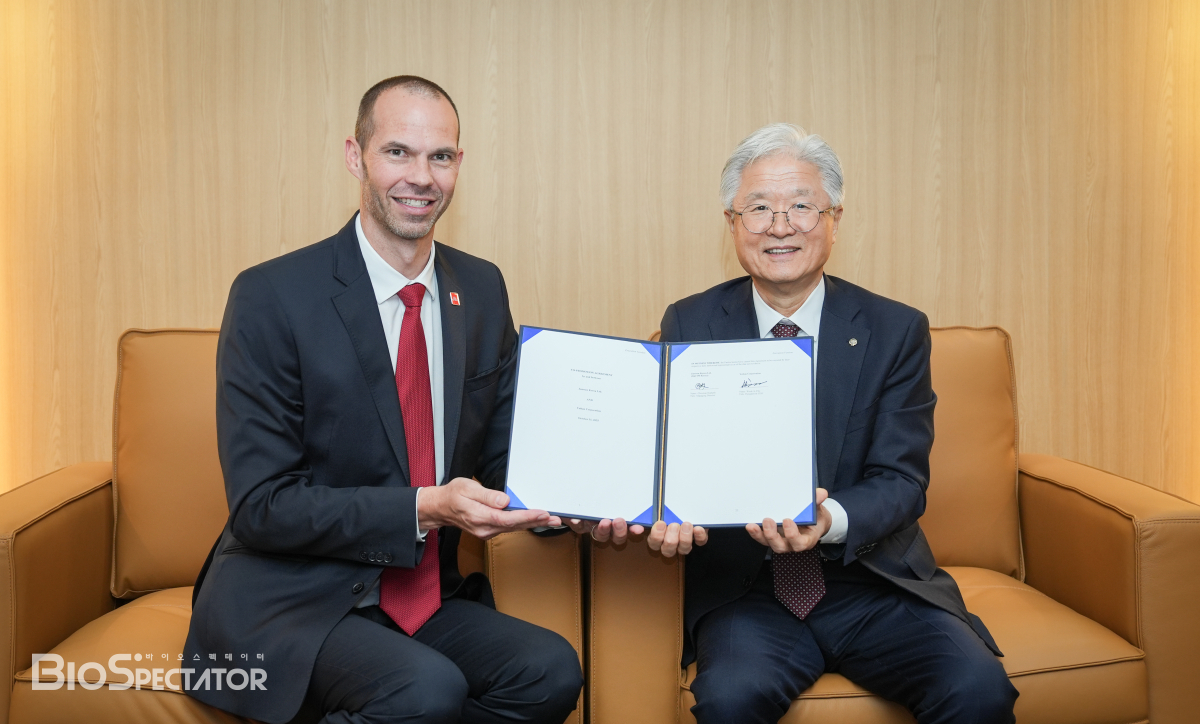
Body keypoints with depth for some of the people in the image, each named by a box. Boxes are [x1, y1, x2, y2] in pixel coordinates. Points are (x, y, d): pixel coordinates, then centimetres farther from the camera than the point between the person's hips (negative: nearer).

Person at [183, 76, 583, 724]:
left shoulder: (482, 290, 5)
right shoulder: (271, 297, -12)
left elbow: (501, 454, 10)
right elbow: (260, 506, -14)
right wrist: (424, 509, -24)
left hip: (426, 597, 6)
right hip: (287, 603, -5)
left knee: (552, 670, -19)